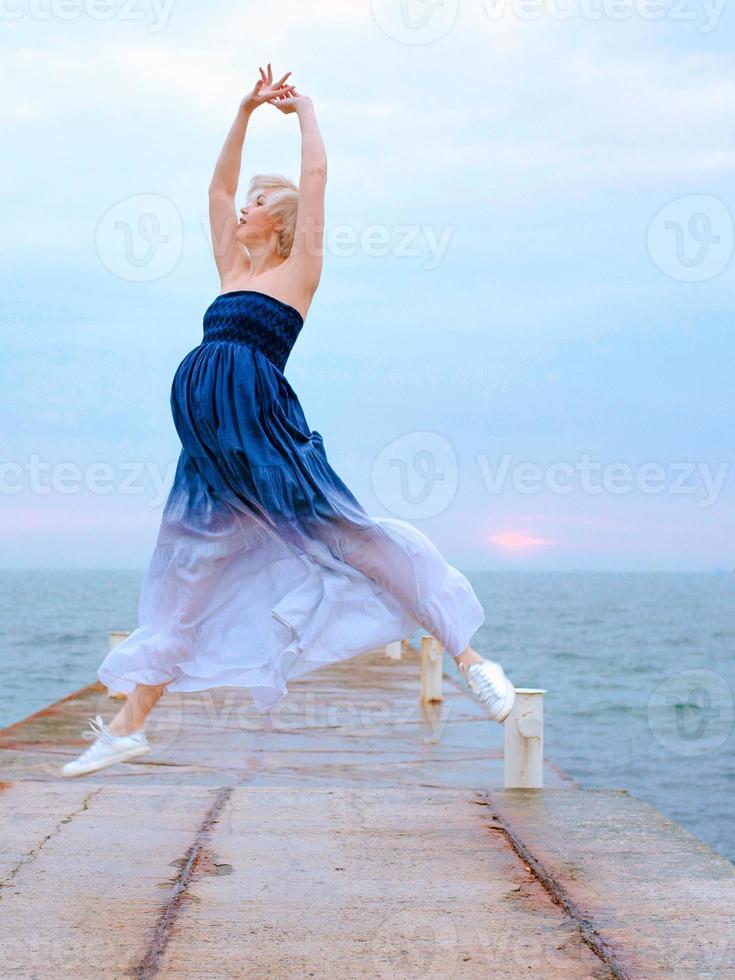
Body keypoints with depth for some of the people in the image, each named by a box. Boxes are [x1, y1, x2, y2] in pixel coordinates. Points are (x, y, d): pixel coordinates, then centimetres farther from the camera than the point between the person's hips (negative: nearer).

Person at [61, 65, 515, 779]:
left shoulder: (297, 270, 5)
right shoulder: (235, 271, 22)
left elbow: (316, 174, 4)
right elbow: (217, 186, 30)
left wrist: (304, 111, 20)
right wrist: (247, 111, 29)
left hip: (263, 430, -7)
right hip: (210, 443, 7)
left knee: (347, 536, -9)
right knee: (183, 571, 7)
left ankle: (468, 657, -2)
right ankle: (129, 724, 10)